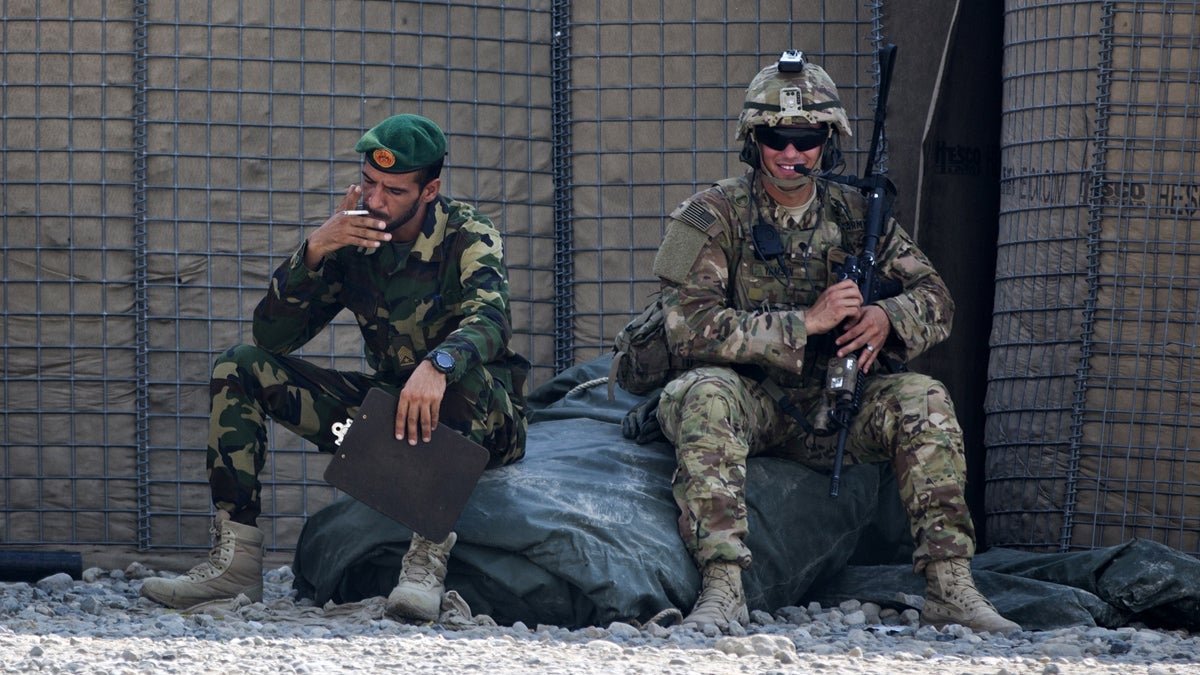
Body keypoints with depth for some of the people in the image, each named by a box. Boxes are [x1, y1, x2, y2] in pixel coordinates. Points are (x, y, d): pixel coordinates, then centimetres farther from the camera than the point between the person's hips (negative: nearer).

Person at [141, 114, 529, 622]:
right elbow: (272, 336, -6)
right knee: (239, 368, -6)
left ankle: (428, 559, -43)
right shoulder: (352, 244, -2)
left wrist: (437, 365, -57)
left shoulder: (466, 237, -15)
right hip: (385, 408, 5)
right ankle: (236, 557, -15)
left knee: (464, 375, -41)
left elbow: (490, 319, -36)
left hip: (482, 421, -5)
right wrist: (313, 252, -21)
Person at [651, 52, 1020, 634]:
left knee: (923, 399, -20)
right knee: (703, 394, -37)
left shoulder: (854, 215, 7)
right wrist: (806, 321, -24)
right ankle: (722, 589, -44)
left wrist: (887, 319, -19)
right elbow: (690, 326, -19)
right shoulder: (712, 217, -7)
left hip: (828, 407, 4)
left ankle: (949, 587, -22)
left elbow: (935, 299, 7)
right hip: (746, 400, -4)